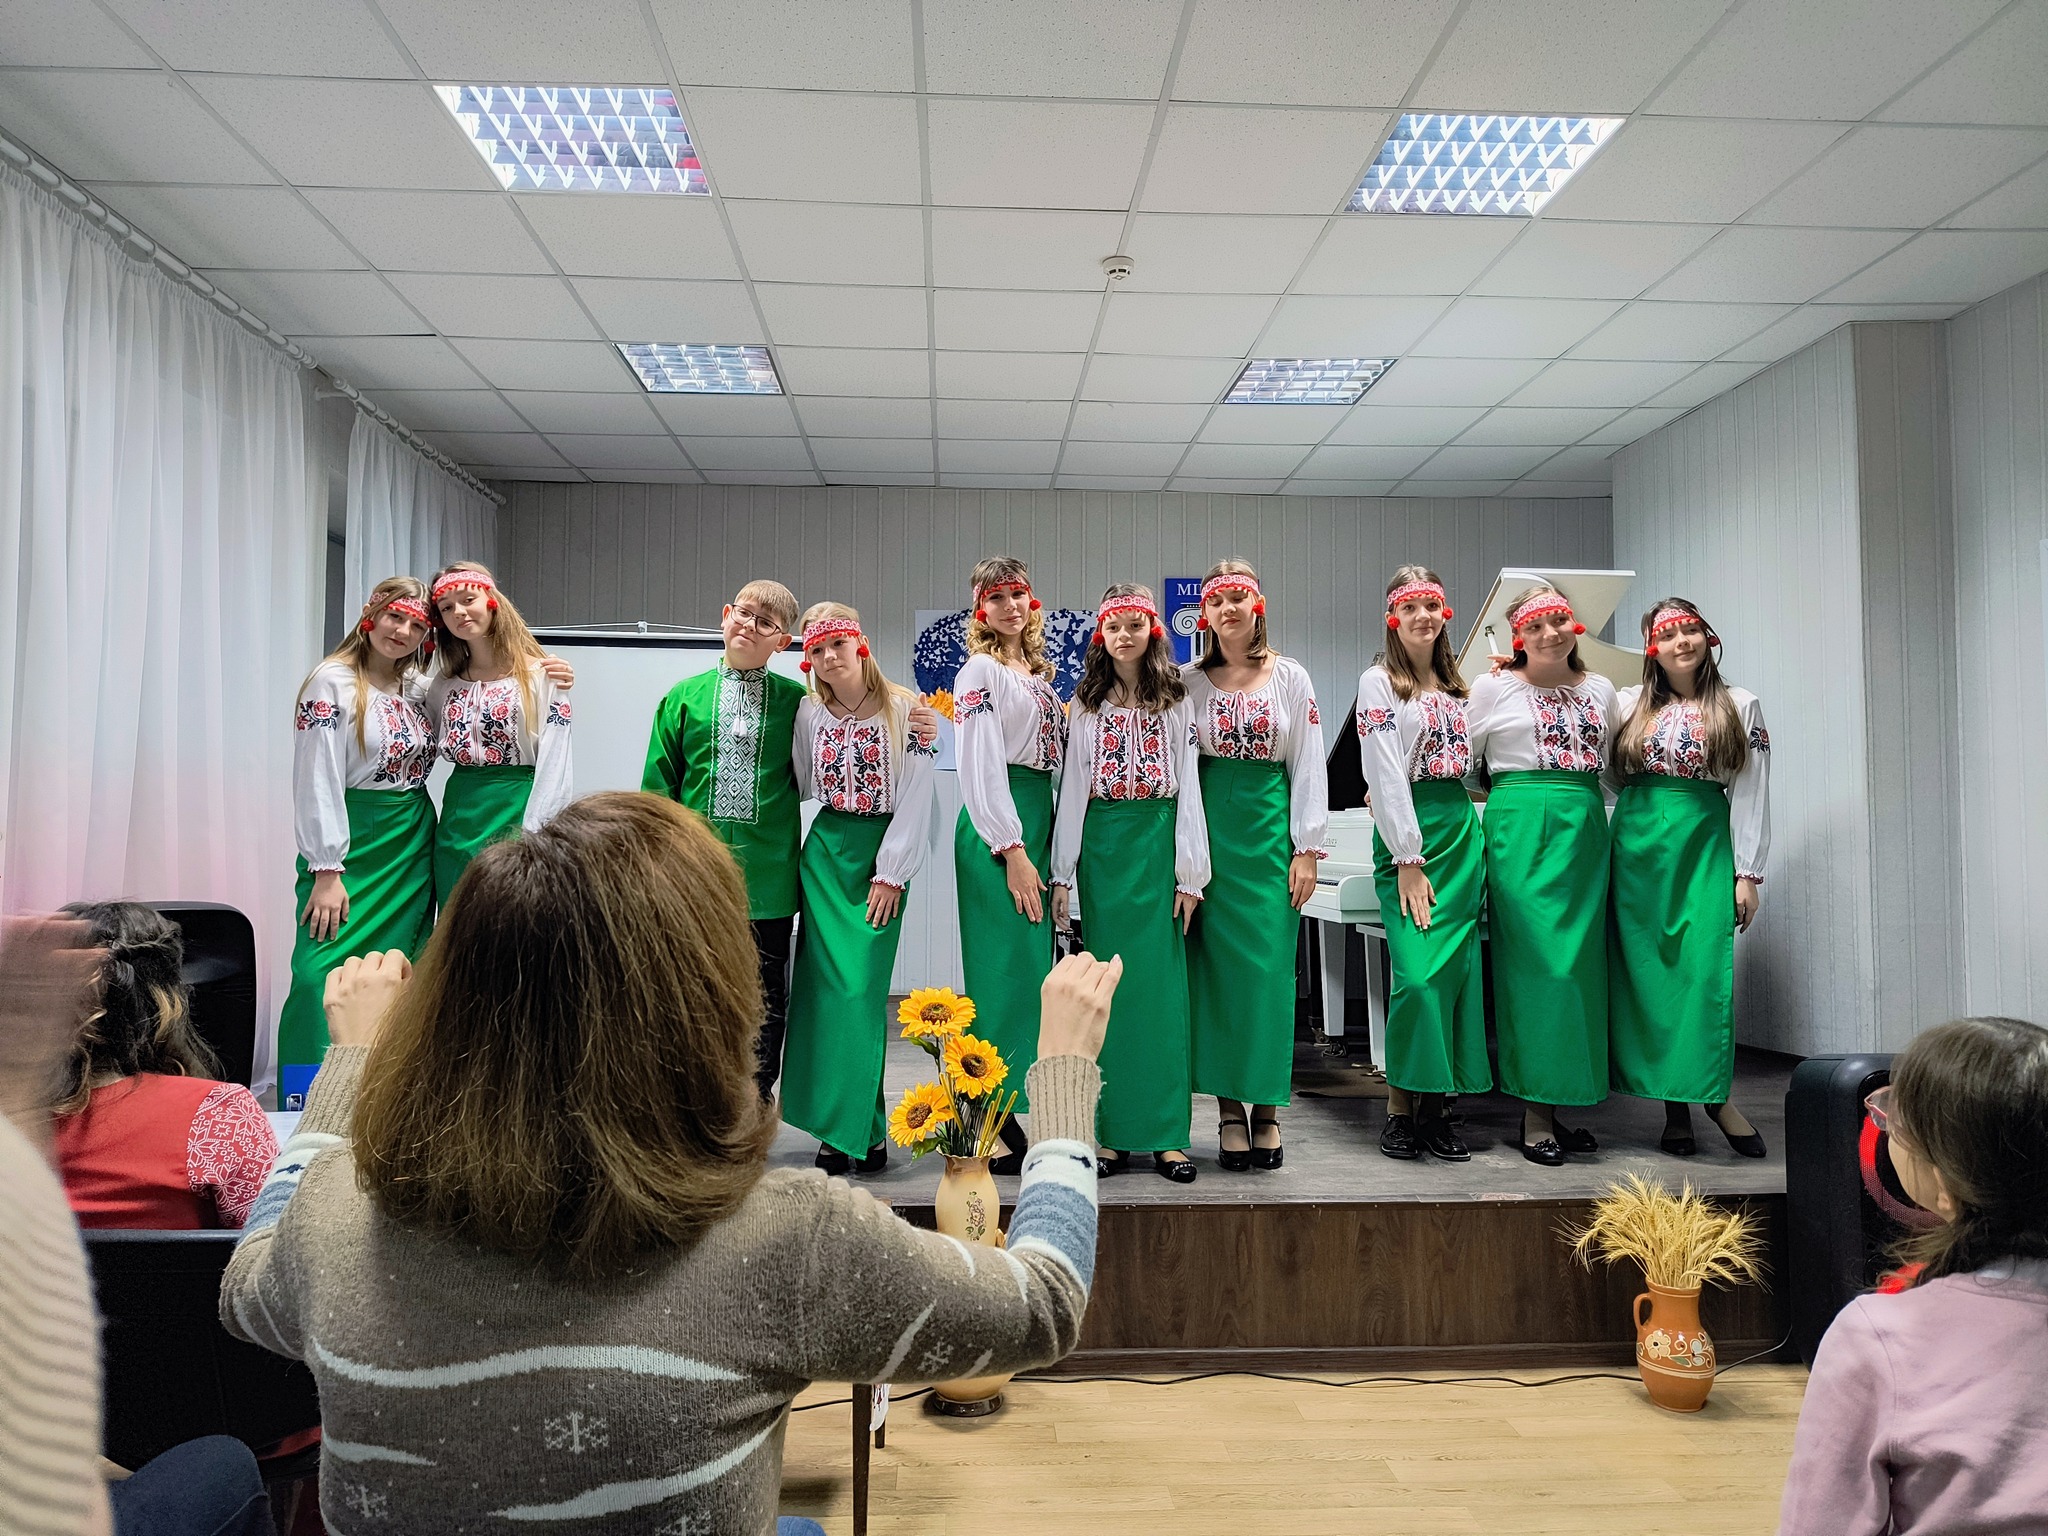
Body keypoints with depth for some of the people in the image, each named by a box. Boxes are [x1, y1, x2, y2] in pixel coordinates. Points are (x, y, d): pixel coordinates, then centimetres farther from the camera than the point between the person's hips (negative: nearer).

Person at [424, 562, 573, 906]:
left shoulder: (539, 674, -6)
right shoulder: (444, 684, 12)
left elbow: (554, 764, -10)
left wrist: (532, 836, -17)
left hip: (514, 817, -6)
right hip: (458, 823, 6)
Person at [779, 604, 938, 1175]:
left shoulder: (904, 708, -6)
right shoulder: (809, 712, 5)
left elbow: (915, 796, -7)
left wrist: (890, 873, -8)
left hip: (885, 854, -3)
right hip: (827, 852, 3)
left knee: (864, 988, -6)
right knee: (829, 984, -1)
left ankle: (860, 1126, 6)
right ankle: (837, 1126, 9)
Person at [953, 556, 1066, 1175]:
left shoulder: (1039, 671, 20)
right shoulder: (981, 670, -5)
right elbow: (979, 767, -12)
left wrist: (1050, 848, 13)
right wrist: (1012, 851, -17)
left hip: (1041, 819, 8)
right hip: (996, 827, -8)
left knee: (1034, 964, 8)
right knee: (1008, 966, -9)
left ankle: (1013, 1114, 16)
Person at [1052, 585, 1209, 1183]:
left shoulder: (1177, 702, 6)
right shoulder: (1087, 706, 10)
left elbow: (1190, 786, 2)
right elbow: (1072, 787, 8)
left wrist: (1190, 871, -4)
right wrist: (1062, 874, 3)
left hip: (1159, 840, -1)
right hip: (1103, 845, 1)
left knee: (1162, 981, -2)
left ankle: (1167, 1134, 5)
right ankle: (1112, 1132, 9)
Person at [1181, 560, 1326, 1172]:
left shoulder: (1292, 678, 7)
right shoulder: (1190, 681, 7)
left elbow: (1309, 765, 5)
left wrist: (1307, 849, -2)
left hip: (1270, 825, 0)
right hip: (1209, 828, 0)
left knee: (1269, 965, -2)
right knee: (1216, 964, 0)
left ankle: (1267, 1107, 9)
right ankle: (1229, 1108, 9)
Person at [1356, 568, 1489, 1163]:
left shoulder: (1456, 683, 18)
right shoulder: (1378, 681, -1)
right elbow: (1385, 775, -10)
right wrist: (1409, 860, -15)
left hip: (1463, 828, 6)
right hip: (1407, 830, -6)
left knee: (1458, 970, 3)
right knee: (1417, 973, -14)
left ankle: (1437, 1106, 10)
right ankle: (1400, 1108, -1)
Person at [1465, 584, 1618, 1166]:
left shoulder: (1600, 690, 16)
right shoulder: (1495, 688, 3)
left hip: (1586, 830, 5)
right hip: (1521, 831, -5)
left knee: (1580, 962, 3)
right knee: (1536, 962, -9)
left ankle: (1561, 1105, 10)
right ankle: (1534, 1115, -3)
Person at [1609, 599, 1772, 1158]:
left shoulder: (1740, 706, 7)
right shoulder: (1628, 704, 10)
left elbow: (1751, 793, 5)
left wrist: (1747, 873, -2)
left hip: (1705, 844, -1)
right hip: (1636, 845, 2)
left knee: (1705, 970, -12)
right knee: (1645, 973, 0)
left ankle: (1716, 1095, 2)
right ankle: (1673, 1106, 9)